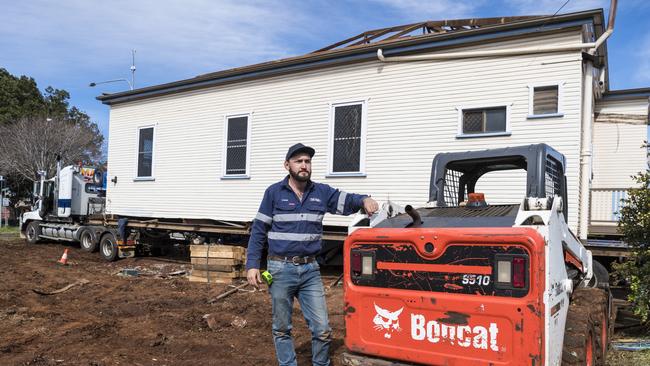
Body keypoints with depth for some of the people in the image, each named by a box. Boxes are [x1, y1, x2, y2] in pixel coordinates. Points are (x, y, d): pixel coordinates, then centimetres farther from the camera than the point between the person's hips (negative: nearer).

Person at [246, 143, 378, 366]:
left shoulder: (322, 192, 6)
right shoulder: (274, 192, -1)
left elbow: (346, 201, 3)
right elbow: (259, 231, 0)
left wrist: (364, 200, -21)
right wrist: (252, 265, -6)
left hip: (310, 270, 2)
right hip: (281, 269, -2)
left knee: (322, 328, 3)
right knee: (282, 329, 11)